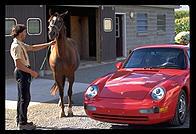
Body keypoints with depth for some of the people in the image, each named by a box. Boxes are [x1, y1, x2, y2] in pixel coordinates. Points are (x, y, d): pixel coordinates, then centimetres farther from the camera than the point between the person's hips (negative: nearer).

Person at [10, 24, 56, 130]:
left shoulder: (20, 44, 14)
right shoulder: (16, 46, -18)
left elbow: (33, 48, 23)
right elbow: (18, 64, -24)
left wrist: (48, 44, 19)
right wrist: (32, 72, -21)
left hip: (23, 73, 11)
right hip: (22, 73, -11)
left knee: (21, 97, 16)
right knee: (25, 98, -7)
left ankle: (20, 120, 25)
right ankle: (22, 123, -3)